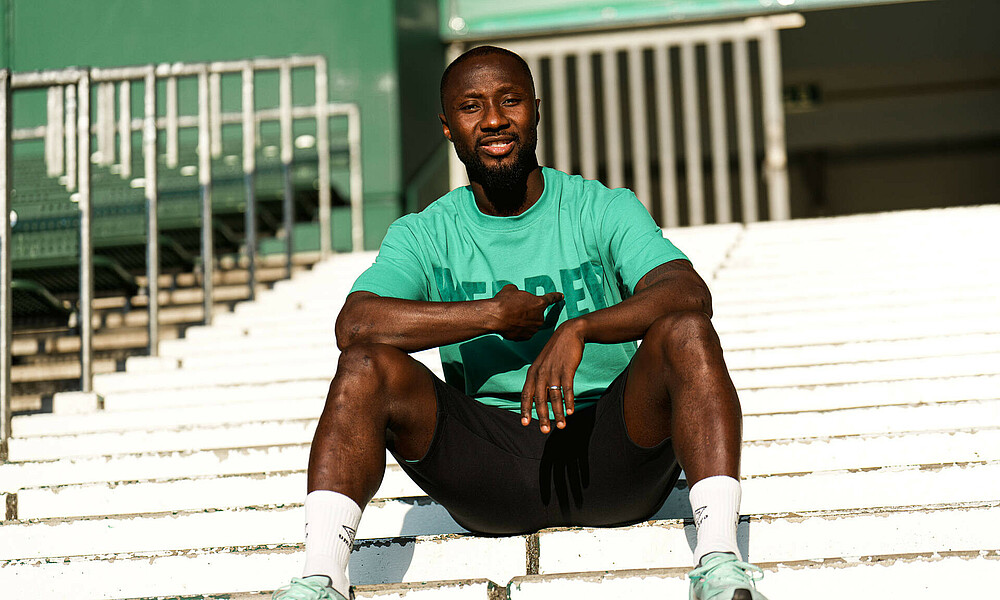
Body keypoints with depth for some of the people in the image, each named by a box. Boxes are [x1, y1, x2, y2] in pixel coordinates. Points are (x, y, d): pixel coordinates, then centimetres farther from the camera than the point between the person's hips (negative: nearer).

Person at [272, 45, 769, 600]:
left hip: (612, 446, 0)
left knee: (684, 332, -26)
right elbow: (354, 324, -13)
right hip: (488, 461, 1)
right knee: (368, 364, -20)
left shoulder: (604, 210, 3)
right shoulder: (425, 234, 6)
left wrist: (578, 329, -31)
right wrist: (494, 314, -14)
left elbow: (691, 294, -15)